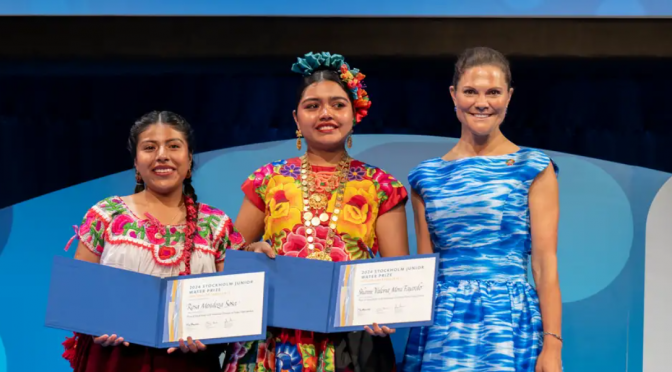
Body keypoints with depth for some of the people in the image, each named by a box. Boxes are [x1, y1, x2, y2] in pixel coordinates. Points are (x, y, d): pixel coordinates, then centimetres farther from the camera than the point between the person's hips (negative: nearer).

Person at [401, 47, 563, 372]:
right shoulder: (427, 176, 10)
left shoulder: (533, 168, 1)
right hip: (441, 329, 3)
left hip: (510, 321, -3)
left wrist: (552, 344, -12)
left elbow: (545, 262, -4)